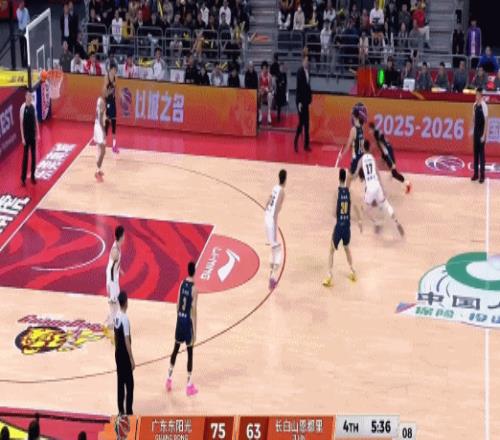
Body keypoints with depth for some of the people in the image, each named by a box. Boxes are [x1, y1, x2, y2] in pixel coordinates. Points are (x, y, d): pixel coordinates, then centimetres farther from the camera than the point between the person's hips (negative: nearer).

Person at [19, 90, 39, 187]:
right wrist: (22, 137, -15)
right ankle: (23, 178, 3)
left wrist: (38, 134, 8)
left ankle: (33, 176, 18)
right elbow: (21, 123, -13)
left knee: (34, 156, 9)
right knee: (25, 157, -2)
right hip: (26, 136, -5)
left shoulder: (33, 106, 3)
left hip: (33, 135, 5)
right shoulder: (23, 108, -13)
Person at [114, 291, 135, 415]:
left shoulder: (116, 316, 4)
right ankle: (129, 412, 1)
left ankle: (121, 411, 20)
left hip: (118, 354, 8)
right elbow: (127, 340, -22)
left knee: (121, 383, 14)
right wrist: (132, 359, -18)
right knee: (129, 385, -1)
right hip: (125, 355, -8)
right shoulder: (125, 318, -22)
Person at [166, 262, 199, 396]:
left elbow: (178, 303, 9)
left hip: (180, 319, 6)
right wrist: (194, 330, -14)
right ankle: (189, 385, 6)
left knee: (176, 349, 19)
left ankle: (169, 378, 26)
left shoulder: (182, 284, 2)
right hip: (188, 321, -6)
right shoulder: (194, 288, -17)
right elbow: (193, 310, -18)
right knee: (189, 352, 1)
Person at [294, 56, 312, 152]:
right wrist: (299, 102, -19)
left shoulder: (307, 71, 8)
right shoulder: (300, 72, -14)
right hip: (301, 100, -8)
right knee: (301, 122, -7)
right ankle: (296, 142, 7)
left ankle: (306, 144, 14)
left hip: (306, 100, 8)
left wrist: (309, 99, 11)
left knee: (306, 123, 9)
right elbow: (298, 87, -16)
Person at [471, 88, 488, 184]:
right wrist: (472, 130, 10)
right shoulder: (475, 105, 6)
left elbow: (486, 121, -14)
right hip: (475, 132, 6)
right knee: (475, 152, 10)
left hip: (481, 133, -6)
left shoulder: (484, 106, -14)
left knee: (481, 153, -3)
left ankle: (482, 175, 2)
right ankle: (476, 174, 17)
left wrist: (484, 135, -16)